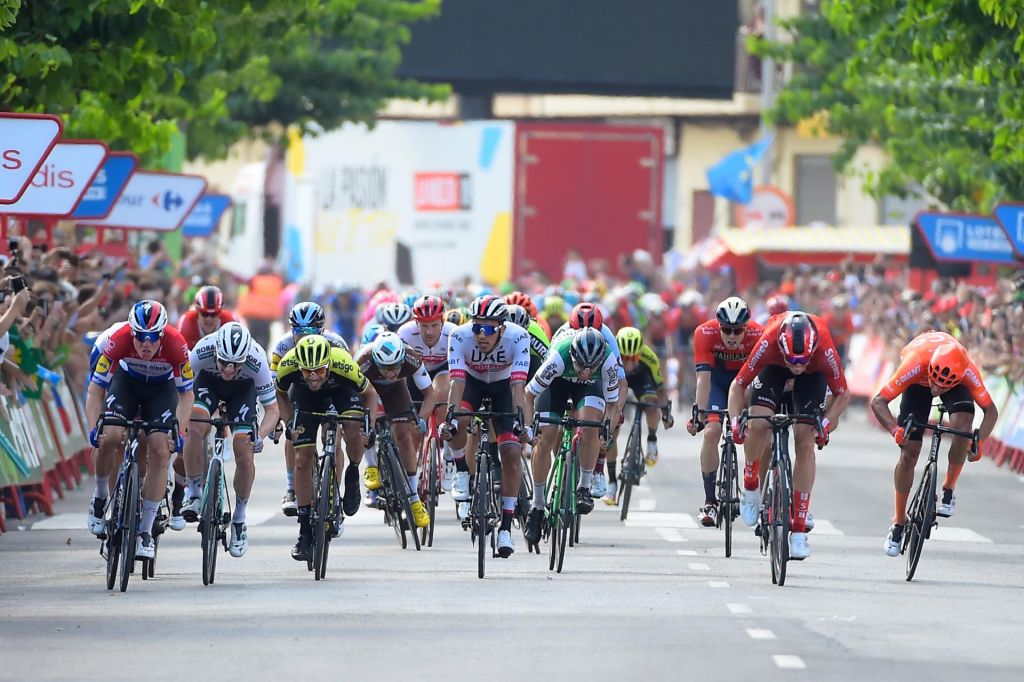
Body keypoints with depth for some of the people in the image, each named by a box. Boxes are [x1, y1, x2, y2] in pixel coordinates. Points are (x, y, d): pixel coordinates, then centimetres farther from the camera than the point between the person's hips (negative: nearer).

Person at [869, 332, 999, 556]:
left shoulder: (968, 371, -39)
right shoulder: (915, 365, -42)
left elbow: (991, 410, -28)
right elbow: (878, 401, -36)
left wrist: (979, 442, -44)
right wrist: (894, 429, -53)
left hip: (957, 383, 0)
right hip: (918, 384, 0)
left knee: (962, 423, -32)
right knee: (908, 453, -6)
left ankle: (949, 489, -10)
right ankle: (899, 522, 11)